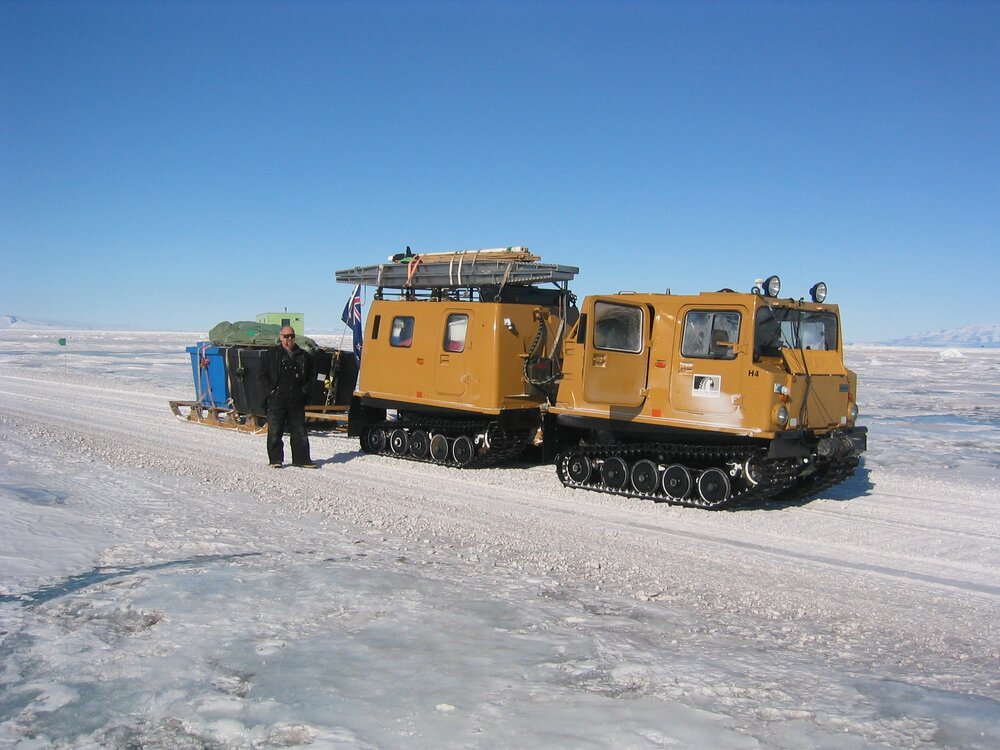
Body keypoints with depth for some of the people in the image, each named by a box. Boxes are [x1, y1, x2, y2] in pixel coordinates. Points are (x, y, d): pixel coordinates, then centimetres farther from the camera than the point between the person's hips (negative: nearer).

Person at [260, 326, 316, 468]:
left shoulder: (303, 356, 12)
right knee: (275, 431, 1)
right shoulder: (272, 354, 5)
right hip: (277, 399, -2)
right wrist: (270, 390, -5)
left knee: (299, 431, 5)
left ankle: (301, 459, 11)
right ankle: (275, 459, 10)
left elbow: (311, 375, 20)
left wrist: (305, 389, 7)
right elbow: (263, 375, 6)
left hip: (297, 400, 2)